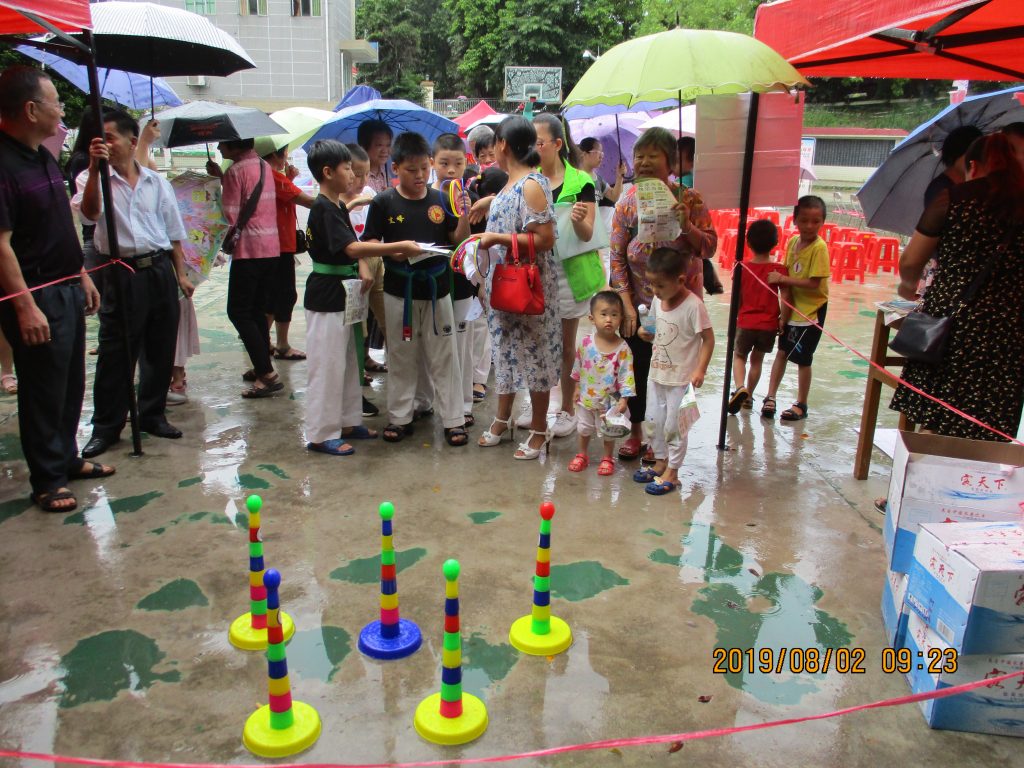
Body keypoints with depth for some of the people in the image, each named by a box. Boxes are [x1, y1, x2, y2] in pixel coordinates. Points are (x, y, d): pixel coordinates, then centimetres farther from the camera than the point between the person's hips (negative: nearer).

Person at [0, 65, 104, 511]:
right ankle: (47, 480, 14)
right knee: (43, 392, 2)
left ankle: (66, 459, 32)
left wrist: (81, 275, 18)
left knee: (71, 384, 17)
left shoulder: (44, 157, 12)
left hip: (67, 290, 9)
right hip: (36, 297, -9)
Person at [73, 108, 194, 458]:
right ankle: (106, 426, 11)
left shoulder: (157, 182, 10)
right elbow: (90, 213, -20)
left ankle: (152, 414, 25)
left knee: (160, 350, 10)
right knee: (115, 353, -1)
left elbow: (174, 232, 14)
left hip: (160, 270, 3)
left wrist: (181, 274, 8)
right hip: (122, 275, -3)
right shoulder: (93, 178, 1)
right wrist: (95, 169, -28)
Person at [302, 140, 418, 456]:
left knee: (348, 362, 16)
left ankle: (347, 422, 28)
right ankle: (321, 434, 6)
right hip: (325, 298, -10)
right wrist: (401, 247, -29)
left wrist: (364, 266, -9)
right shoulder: (323, 209, -18)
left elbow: (353, 245, 13)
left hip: (341, 296, 10)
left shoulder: (338, 207, 12)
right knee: (327, 366, -3)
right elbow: (352, 247, -29)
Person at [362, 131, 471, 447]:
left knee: (444, 357, 6)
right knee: (401, 356, 11)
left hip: (436, 289, 1)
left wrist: (465, 215, -12)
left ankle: (453, 419, 14)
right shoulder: (383, 202, -4)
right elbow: (368, 242, -3)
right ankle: (399, 418, 24)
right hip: (399, 291, -1)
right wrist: (391, 251, -21)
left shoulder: (439, 199, 2)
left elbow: (458, 239, 5)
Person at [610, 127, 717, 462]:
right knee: (638, 368, 10)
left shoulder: (689, 199, -7)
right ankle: (635, 432, 29)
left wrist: (686, 225, -25)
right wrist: (627, 305, -10)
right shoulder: (627, 202, -4)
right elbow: (617, 257, -4)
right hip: (639, 304, 1)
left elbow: (709, 247, -6)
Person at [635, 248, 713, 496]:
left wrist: (700, 369, -23)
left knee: (674, 425, 3)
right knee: (654, 420, 16)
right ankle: (660, 462, 33)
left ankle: (672, 473, 16)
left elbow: (708, 339, -17)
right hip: (657, 373, 7)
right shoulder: (658, 300, 0)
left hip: (681, 378, -7)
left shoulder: (693, 306, -21)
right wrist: (647, 334, -7)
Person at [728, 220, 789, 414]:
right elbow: (786, 298, -11)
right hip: (769, 325, 1)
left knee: (739, 356, 17)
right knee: (757, 360, 18)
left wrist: (735, 318, 15)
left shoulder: (743, 268, -6)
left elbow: (737, 298, 0)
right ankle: (748, 396, 25)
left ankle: (740, 388, -9)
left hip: (745, 323, -1)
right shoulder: (779, 270, -8)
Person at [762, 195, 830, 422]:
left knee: (803, 358, 4)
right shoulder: (793, 241, 1)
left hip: (811, 311, -6)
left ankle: (801, 405, 19)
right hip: (793, 309, 6)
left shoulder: (819, 247, -20)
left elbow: (814, 284, -24)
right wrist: (785, 309, 1)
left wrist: (782, 279, -22)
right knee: (782, 352, 12)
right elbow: (787, 275, 6)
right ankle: (770, 397, 22)